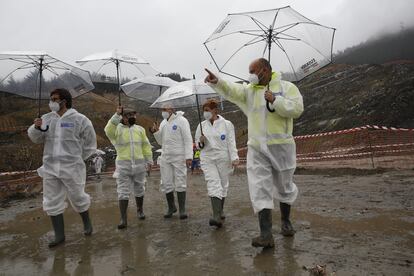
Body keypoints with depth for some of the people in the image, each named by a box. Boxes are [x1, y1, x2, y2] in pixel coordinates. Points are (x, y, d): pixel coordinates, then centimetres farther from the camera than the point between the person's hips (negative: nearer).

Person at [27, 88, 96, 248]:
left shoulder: (79, 119, -5)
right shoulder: (47, 118, 8)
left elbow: (90, 143, 3)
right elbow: (36, 139, 8)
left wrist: (78, 158, 5)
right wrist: (36, 128, -12)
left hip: (72, 168, -4)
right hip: (50, 168, 5)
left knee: (77, 198, 8)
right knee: (52, 202, 8)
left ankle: (87, 223, 34)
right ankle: (59, 235, 21)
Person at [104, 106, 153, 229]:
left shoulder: (139, 129, 6)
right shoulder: (117, 129, -2)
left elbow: (146, 145, 8)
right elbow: (109, 130, -26)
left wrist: (149, 160, 5)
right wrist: (117, 114, -32)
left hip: (139, 164, 3)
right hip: (123, 165, -2)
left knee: (139, 189, 14)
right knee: (123, 192, -5)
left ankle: (140, 210, 35)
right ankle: (123, 219, -2)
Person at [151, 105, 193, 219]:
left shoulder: (181, 121, -7)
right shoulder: (163, 123, 13)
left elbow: (188, 139, -12)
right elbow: (161, 142, 16)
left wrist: (189, 156, -19)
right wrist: (156, 132, -2)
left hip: (179, 157, -6)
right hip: (165, 157, 6)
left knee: (180, 183, -4)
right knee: (166, 183, 6)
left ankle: (182, 210, 5)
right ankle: (171, 207, 22)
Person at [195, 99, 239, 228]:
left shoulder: (227, 124, 0)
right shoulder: (202, 125, 7)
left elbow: (231, 142, -4)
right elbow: (198, 145, 14)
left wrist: (234, 158, -15)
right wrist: (201, 142, -9)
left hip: (223, 158, -1)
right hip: (208, 159, 1)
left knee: (223, 185, 10)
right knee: (213, 185, -14)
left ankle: (220, 211, 31)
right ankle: (217, 216, -21)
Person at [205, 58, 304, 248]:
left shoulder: (287, 87, 0)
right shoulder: (249, 90, 10)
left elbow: (297, 109, -13)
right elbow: (231, 90, -8)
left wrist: (275, 100, -18)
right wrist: (216, 82, -26)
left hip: (281, 146, -2)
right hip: (256, 148, 3)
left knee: (284, 186, 14)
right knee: (259, 190, -7)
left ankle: (286, 221, 39)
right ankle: (266, 235, -5)